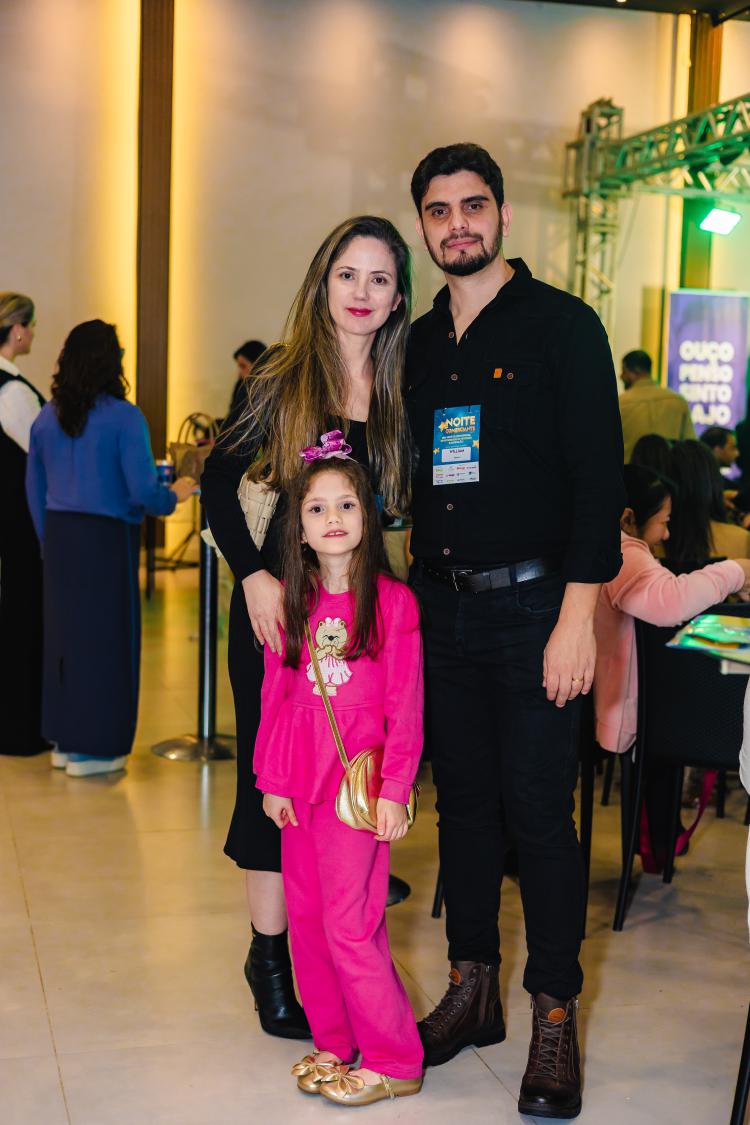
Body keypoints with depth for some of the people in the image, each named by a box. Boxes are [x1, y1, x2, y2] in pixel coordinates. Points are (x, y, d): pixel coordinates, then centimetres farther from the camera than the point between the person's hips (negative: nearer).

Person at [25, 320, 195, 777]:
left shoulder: (47, 418, 6)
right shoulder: (124, 418, -13)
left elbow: (35, 488, 11)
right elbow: (142, 490, -17)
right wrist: (175, 495, 4)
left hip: (59, 535, 6)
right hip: (106, 538, -6)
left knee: (64, 631, 14)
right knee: (105, 636, 3)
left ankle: (66, 741, 23)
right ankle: (93, 748, 9)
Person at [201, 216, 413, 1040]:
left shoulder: (405, 391, 2)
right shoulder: (282, 379, -3)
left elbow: (411, 502, 6)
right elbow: (219, 481, 1)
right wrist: (253, 576, -10)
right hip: (279, 598, -2)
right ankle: (269, 952, 19)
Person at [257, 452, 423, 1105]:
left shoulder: (392, 601, -7)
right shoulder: (293, 602, 8)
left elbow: (405, 708, -7)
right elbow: (274, 696, 10)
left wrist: (394, 789, -11)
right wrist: (272, 780, 7)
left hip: (359, 779, -5)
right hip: (300, 780, 6)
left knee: (350, 925, -5)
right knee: (306, 916, 11)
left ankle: (395, 1062, 9)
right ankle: (334, 1043, 27)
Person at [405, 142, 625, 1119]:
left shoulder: (562, 326, -4)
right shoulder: (418, 344, 13)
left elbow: (599, 477, -10)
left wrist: (576, 617, -17)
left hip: (531, 607, -5)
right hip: (441, 608, 5)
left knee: (538, 810, -3)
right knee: (464, 802, 12)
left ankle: (555, 1019, 10)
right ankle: (472, 992, 25)